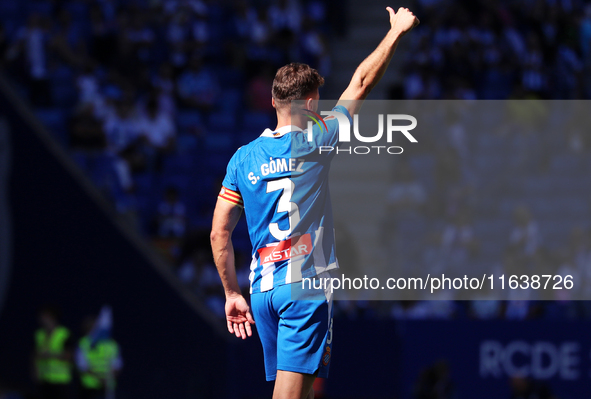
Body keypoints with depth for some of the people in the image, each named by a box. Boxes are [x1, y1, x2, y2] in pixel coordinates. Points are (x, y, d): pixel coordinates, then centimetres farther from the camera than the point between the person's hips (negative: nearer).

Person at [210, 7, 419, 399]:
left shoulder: (243, 157, 7)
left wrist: (232, 293, 15)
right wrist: (396, 32, 13)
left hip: (263, 290, 6)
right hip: (306, 285, -6)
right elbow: (361, 83, 2)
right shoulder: (312, 144, -5)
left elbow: (219, 234, 7)